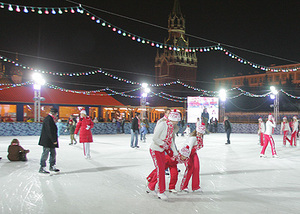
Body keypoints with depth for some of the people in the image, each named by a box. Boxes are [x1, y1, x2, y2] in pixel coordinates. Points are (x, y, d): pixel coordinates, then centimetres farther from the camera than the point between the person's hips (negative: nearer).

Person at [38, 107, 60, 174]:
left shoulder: (50, 119, 13)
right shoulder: (49, 119, -20)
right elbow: (50, 131, -23)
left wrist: (54, 140, 18)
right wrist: (54, 140, -19)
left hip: (51, 141, 11)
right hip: (47, 141, -11)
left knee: (53, 153, 16)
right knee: (45, 154, -2)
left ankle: (52, 166, 27)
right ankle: (42, 168, 7)